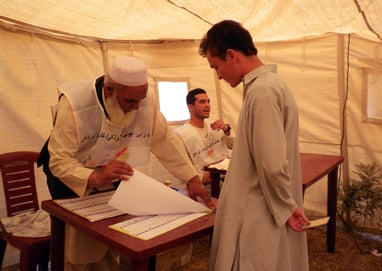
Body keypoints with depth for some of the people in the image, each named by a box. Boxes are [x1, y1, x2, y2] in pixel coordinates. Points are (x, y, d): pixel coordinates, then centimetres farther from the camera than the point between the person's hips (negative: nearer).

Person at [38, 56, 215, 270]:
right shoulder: (75, 104, -32)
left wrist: (192, 178, -22)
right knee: (78, 251, 1)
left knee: (109, 244, 6)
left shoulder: (145, 99, -21)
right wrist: (95, 178, -52)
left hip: (110, 177, 3)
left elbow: (165, 140, -14)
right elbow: (60, 160, -33)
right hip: (71, 178, -3)